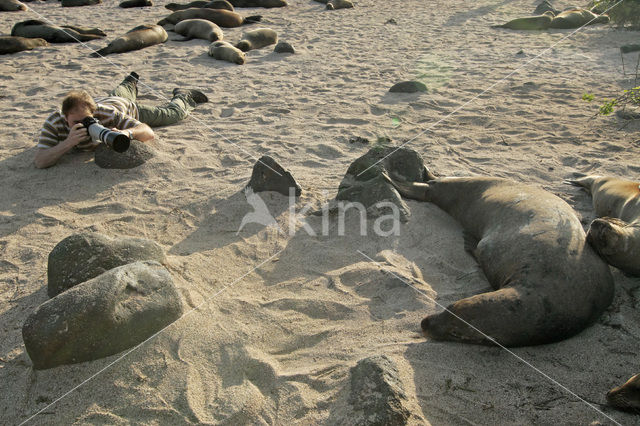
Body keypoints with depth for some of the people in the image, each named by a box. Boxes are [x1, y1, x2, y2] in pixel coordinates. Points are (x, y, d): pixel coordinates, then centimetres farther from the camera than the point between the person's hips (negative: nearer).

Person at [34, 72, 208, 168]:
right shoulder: (54, 123, -42)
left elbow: (149, 133, -51)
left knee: (173, 113, 15)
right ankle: (131, 83, 73)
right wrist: (68, 143, -66)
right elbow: (39, 161, -49)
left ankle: (182, 96, 47)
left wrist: (126, 133, -72)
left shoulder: (109, 114, -49)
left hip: (129, 109, -4)